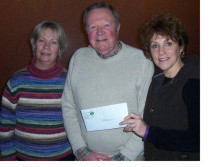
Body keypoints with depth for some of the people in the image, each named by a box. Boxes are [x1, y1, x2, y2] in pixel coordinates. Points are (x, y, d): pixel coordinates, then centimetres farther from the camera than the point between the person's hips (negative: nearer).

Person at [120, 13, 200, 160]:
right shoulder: (158, 78, 2)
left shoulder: (194, 82, -21)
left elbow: (199, 141, -28)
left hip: (184, 158, -7)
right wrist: (135, 124, -6)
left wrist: (148, 131, -26)